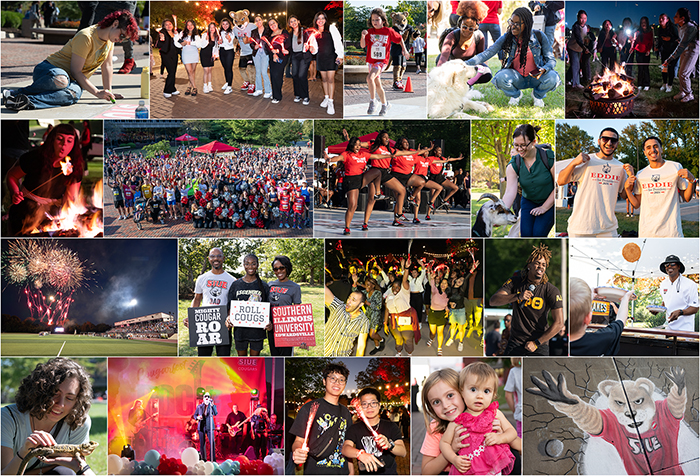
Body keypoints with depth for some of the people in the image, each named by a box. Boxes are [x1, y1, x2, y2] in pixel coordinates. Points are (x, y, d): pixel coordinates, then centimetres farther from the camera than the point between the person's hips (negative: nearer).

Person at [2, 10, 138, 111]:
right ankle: (13, 93, -31)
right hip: (49, 69, -6)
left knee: (74, 93, -35)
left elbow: (107, 66, 14)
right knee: (61, 80, -45)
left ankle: (28, 101, -47)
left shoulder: (110, 38, 5)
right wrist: (97, 92, -21)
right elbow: (75, 71, -20)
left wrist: (108, 92, 10)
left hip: (71, 80, 6)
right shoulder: (86, 37, -19)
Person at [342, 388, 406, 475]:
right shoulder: (354, 429, 8)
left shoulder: (391, 427, 8)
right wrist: (360, 454, -29)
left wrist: (389, 445, -22)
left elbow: (403, 452, -2)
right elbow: (345, 449, -8)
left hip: (389, 472, -3)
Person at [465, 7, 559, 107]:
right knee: (500, 78, -32)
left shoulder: (539, 36, -10)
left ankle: (537, 95, 6)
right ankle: (516, 95, 5)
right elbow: (488, 53, -12)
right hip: (517, 77, 0)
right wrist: (467, 64, -27)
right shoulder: (507, 38, -7)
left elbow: (551, 59, -5)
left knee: (552, 78, -32)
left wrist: (543, 70, -29)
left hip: (535, 77, 0)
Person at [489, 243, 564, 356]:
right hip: (515, 343, 1)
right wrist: (517, 296, -27)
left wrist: (536, 343, -12)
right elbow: (493, 301, -12)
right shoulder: (515, 282, 0)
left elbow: (559, 323, -11)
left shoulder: (551, 291, -7)